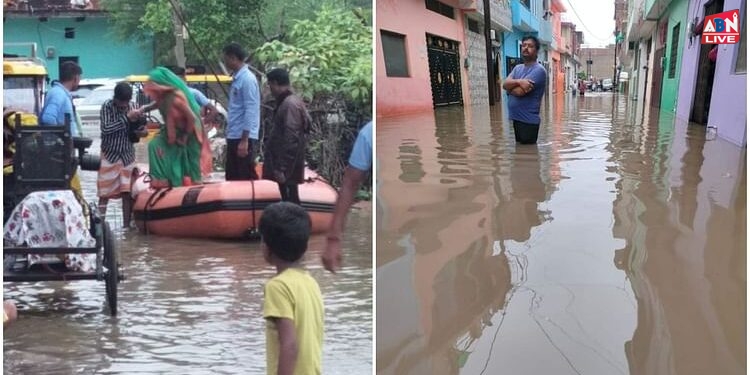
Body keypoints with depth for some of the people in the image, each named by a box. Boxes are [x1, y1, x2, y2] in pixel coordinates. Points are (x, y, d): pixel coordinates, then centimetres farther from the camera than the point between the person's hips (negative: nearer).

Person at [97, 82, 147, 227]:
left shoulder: (133, 106, 1)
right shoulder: (107, 107, -10)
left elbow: (140, 127, 11)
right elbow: (105, 129, -21)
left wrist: (143, 131, -13)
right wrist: (126, 118, -25)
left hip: (128, 156, 3)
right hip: (110, 156, -3)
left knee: (127, 193, 3)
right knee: (104, 194, -3)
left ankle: (126, 226, 11)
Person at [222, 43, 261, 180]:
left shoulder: (247, 79, -14)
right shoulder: (236, 78, 14)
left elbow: (250, 112, -18)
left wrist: (244, 140, -21)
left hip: (243, 138, -9)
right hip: (234, 137, 9)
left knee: (247, 178, -3)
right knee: (232, 178, 13)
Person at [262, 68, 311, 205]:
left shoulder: (290, 104, -17)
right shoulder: (289, 101, 13)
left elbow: (291, 139, -22)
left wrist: (282, 168, -22)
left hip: (287, 164, -10)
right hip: (284, 162, 10)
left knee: (290, 201, -6)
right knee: (289, 200, 13)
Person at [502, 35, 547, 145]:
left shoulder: (538, 70, -14)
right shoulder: (517, 68, 13)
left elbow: (519, 91, -21)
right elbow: (505, 83, -3)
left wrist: (511, 86, 2)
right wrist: (519, 81, -23)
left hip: (528, 120, -8)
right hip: (516, 118, 8)